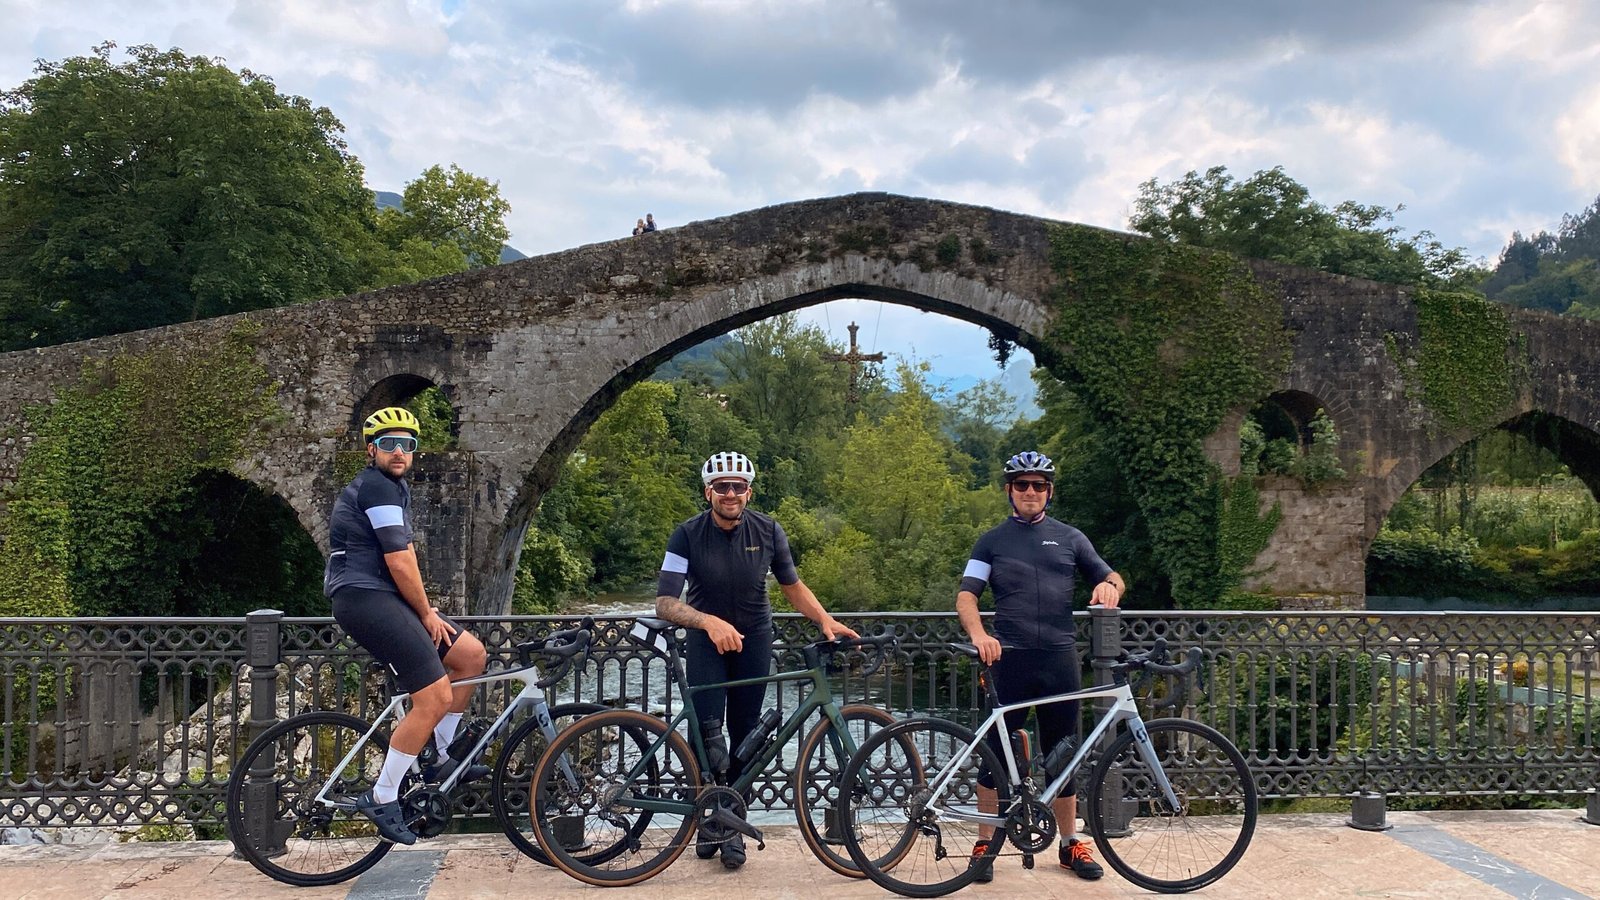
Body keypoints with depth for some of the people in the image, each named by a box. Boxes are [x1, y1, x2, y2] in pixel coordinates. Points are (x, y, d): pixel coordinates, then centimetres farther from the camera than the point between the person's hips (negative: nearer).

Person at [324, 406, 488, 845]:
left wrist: (426, 611, 13)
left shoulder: (396, 488, 21)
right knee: (437, 698, -14)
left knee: (471, 654, 10)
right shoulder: (377, 487, -12)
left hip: (383, 598, 10)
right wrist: (426, 613, -4)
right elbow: (400, 563, -15)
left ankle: (441, 760, 18)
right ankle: (382, 799, -6)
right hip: (365, 599, -10)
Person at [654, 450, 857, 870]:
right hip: (707, 638, -2)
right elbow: (665, 602, -24)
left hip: (754, 638, 2)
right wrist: (710, 622, -41)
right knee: (707, 729, -15)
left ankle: (731, 825, 16)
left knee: (745, 734, 3)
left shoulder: (768, 531, -10)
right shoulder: (688, 535, -17)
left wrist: (826, 620, -12)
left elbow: (793, 585, 4)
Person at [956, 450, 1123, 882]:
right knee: (995, 751, 0)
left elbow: (1112, 577, 16)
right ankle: (985, 845, 11)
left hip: (1060, 657, 2)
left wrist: (1110, 585, -9)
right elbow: (966, 594, -1)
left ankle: (1070, 843, 21)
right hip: (1009, 657, -1)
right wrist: (978, 634, -21)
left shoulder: (1069, 538, 14)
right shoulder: (992, 541, 9)